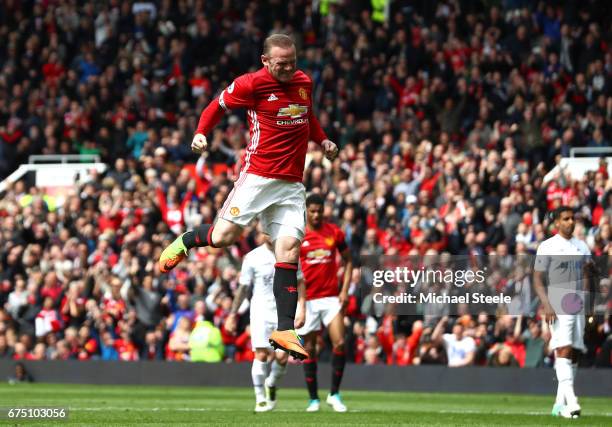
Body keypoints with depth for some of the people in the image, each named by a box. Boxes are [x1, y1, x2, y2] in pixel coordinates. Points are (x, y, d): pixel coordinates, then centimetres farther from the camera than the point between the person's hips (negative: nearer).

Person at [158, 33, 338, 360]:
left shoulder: (304, 82, 12)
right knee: (222, 237, -11)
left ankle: (285, 330, -10)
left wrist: (322, 140, 18)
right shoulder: (251, 84, -7)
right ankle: (183, 242, 26)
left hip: (292, 185, 4)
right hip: (257, 176, -4)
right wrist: (201, 133, -10)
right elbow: (218, 105, 4)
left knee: (289, 248, -8)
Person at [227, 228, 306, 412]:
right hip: (261, 311, -2)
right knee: (261, 355, -11)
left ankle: (271, 385, 23)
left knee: (282, 357, -7)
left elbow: (299, 283, 10)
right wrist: (233, 315, 4)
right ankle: (260, 399, 0)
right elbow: (243, 288, 4)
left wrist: (301, 308, -1)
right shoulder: (253, 257, -1)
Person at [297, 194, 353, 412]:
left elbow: (348, 261, 11)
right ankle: (313, 398, 12)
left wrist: (345, 290, 1)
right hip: (307, 300, -1)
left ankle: (334, 394, 2)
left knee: (339, 343, -11)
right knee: (309, 349, 3)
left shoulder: (334, 232, 4)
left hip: (331, 297, 1)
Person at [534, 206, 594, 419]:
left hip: (578, 306, 6)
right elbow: (537, 279, -6)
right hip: (557, 307, -6)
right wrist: (547, 305, -18)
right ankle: (571, 401, -26)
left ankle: (560, 404, 9)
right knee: (563, 350, -17)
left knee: (574, 353, 4)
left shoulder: (582, 246, 15)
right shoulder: (547, 246, -2)